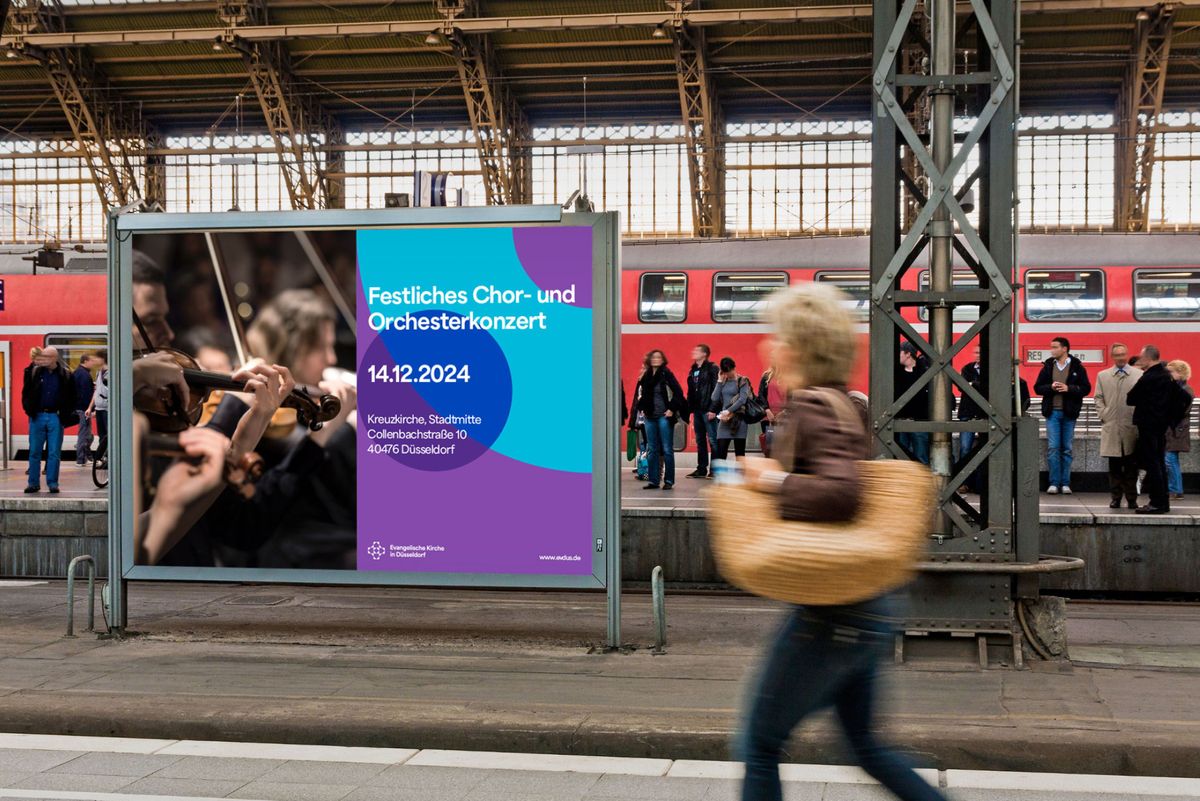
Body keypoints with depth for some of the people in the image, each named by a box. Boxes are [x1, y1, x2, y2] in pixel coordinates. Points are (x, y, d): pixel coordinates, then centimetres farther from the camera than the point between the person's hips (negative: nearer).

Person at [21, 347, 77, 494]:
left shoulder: (65, 375, 0)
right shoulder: (35, 372, 2)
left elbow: (70, 397, 4)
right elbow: (26, 392, 2)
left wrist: (67, 415, -2)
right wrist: (28, 408, -10)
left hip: (55, 417, -1)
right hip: (37, 416, 1)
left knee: (54, 453, 1)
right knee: (34, 452, 4)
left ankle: (52, 483, 8)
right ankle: (33, 483, 11)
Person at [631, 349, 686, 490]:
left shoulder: (666, 374, -5)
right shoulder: (645, 376, 9)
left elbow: (678, 392, -8)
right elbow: (640, 394, 20)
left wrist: (672, 409, -11)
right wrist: (641, 409, 10)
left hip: (664, 416, -5)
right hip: (650, 417, 5)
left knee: (667, 449, -2)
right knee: (652, 450, 7)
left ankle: (669, 480, 3)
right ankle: (653, 480, 11)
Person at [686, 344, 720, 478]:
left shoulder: (712, 369, -7)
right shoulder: (693, 370, 16)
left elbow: (716, 389, -14)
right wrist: (690, 408, 11)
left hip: (708, 410, -8)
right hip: (697, 410, 8)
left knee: (712, 440, -6)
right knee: (700, 441, 11)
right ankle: (701, 469, 16)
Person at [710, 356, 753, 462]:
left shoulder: (742, 381, -1)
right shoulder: (723, 381, 13)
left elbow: (742, 399, -13)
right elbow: (715, 398, 3)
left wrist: (729, 411, -21)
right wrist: (719, 381, 0)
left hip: (738, 419, -4)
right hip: (724, 420, 4)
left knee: (740, 453, 2)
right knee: (720, 451, -4)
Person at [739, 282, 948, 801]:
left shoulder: (815, 407, -17)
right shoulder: (845, 406, 11)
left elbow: (841, 493, -31)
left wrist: (773, 481, -18)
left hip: (829, 616, -10)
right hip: (862, 613, 10)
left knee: (759, 745, 5)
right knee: (866, 745, 22)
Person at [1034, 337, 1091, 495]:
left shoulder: (1077, 367, 1)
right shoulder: (1048, 366, 7)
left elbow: (1086, 388, -2)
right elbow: (1037, 387, 7)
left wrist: (1069, 388, -16)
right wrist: (1051, 387, -11)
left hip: (1069, 413, -1)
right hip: (1052, 412, 1)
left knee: (1066, 449, 5)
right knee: (1053, 448, -4)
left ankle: (1065, 483, 10)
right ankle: (1054, 483, 0)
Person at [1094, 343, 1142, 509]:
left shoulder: (1139, 375, 5)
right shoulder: (1102, 376, 12)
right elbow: (1099, 398, 12)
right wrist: (1103, 415, 0)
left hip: (1132, 427, -1)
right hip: (1111, 427, 1)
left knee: (1131, 465, 2)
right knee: (1114, 465, 4)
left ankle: (1131, 499, 9)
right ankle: (1116, 497, 11)